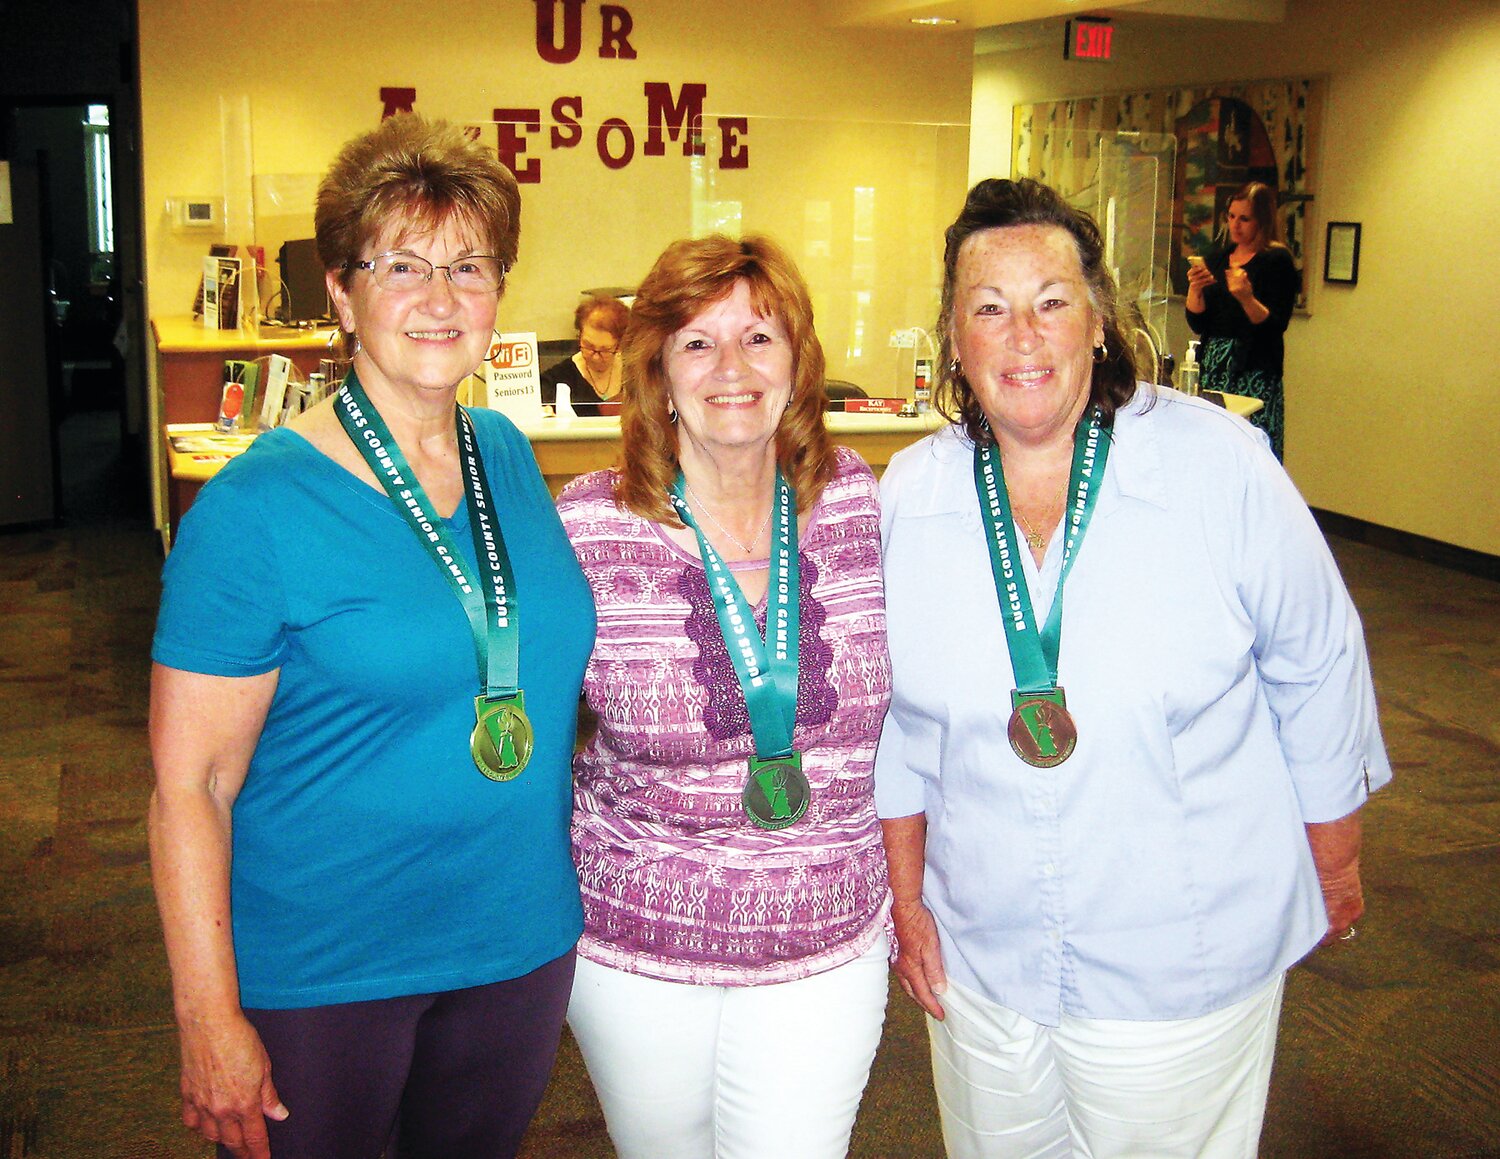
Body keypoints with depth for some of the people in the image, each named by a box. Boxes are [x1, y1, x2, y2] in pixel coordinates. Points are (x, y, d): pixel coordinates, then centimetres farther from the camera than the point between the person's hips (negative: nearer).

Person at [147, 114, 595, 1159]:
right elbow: (188, 785, -15)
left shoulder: (508, 455, 0)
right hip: (319, 971, -5)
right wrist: (210, 1019, -16)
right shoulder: (258, 505, -17)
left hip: (522, 941, 5)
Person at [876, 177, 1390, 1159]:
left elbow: (1317, 670, -3)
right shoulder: (909, 496, -6)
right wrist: (907, 900, 9)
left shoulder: (1221, 465, -15)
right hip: (982, 961, 3)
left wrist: (1335, 864, 6)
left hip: (1184, 969, -3)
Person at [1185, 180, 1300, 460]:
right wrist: (1195, 289, -6)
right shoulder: (1217, 259, 14)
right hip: (1212, 368, 5)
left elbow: (1275, 326, -9)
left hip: (1255, 372, -5)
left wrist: (1247, 298, -24)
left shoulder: (1277, 260, -2)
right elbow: (1197, 324, 10)